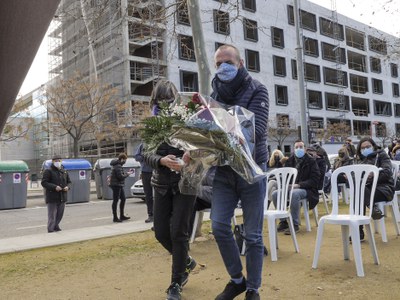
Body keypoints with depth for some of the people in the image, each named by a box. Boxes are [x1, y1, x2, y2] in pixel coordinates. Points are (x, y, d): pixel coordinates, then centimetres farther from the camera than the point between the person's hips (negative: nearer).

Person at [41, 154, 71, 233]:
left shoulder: (64, 172, 13)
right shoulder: (48, 171, -5)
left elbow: (69, 182, 20)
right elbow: (44, 182, -11)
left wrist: (67, 187, -3)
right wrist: (54, 187, -21)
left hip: (62, 198, 6)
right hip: (52, 198, -6)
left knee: (60, 215, 14)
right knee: (52, 216, -2)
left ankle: (56, 227, 31)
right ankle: (51, 230, 6)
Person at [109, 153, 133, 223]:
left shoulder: (118, 165, 14)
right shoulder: (117, 166, -18)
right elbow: (120, 177, -22)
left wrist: (126, 173, 5)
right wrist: (127, 174, -9)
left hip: (119, 185, 10)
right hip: (116, 185, -10)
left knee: (123, 199, 15)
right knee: (115, 201, -4)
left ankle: (122, 216, 23)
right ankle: (115, 218, 3)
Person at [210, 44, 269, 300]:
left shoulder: (257, 90, -5)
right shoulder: (215, 93, 8)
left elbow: (257, 129, -19)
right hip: (224, 169, 4)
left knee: (253, 234, 4)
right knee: (219, 226, -2)